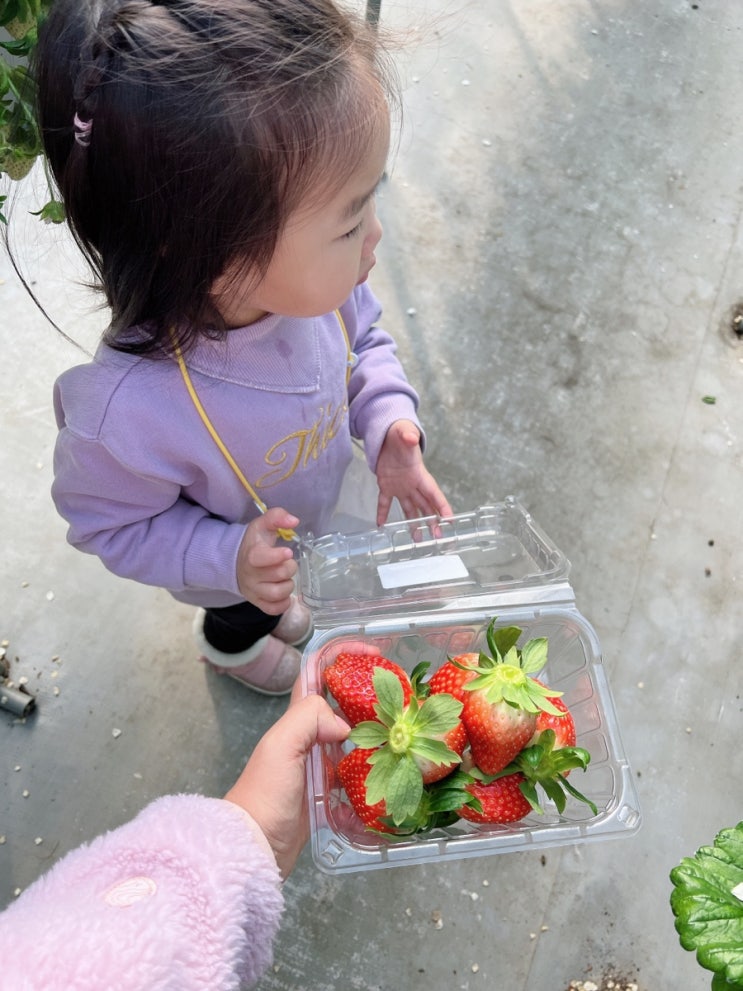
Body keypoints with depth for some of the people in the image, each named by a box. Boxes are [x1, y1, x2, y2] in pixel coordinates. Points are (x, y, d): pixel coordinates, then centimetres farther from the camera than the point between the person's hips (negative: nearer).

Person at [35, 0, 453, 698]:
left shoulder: (314, 279, -32)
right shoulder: (126, 415, -47)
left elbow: (362, 340, -9)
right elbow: (111, 523, -26)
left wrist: (389, 427, -24)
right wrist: (229, 559, -36)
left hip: (305, 521, 4)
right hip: (227, 561, -4)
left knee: (275, 589, 38)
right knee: (243, 607, 33)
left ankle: (272, 608, 74)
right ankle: (233, 641, 70)